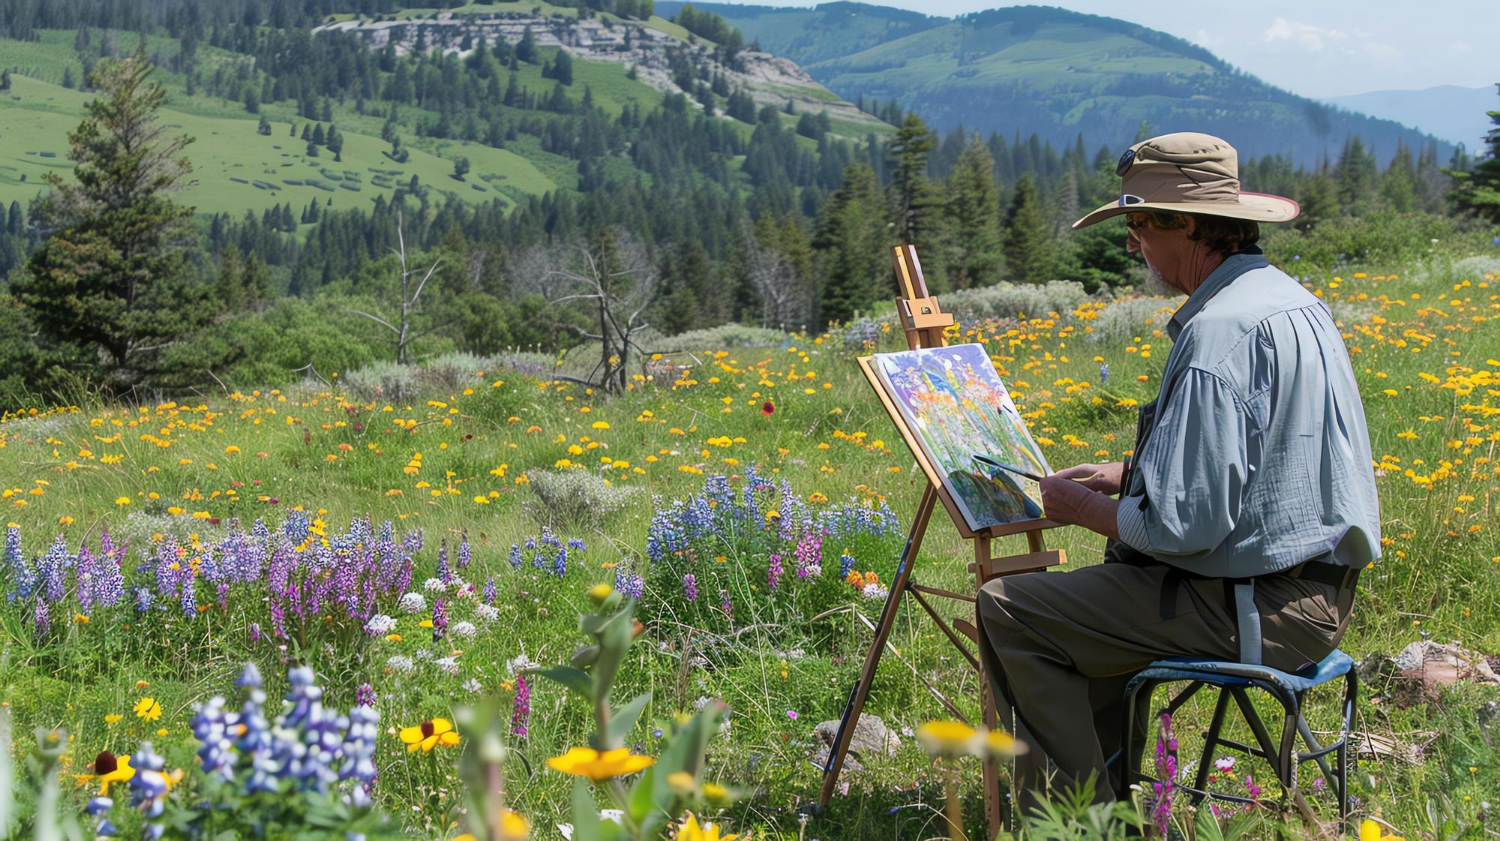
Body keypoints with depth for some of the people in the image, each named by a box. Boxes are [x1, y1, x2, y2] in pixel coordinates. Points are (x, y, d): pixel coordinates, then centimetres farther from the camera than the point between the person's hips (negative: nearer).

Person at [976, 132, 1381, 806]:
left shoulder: (1218, 333, -23)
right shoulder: (1292, 299, 10)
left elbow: (1184, 525, -25)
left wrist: (1081, 507, -8)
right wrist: (1126, 475, 16)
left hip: (1257, 611, -10)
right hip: (1318, 586, 10)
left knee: (1007, 609, -6)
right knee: (1100, 585, 31)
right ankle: (1105, 777, 36)